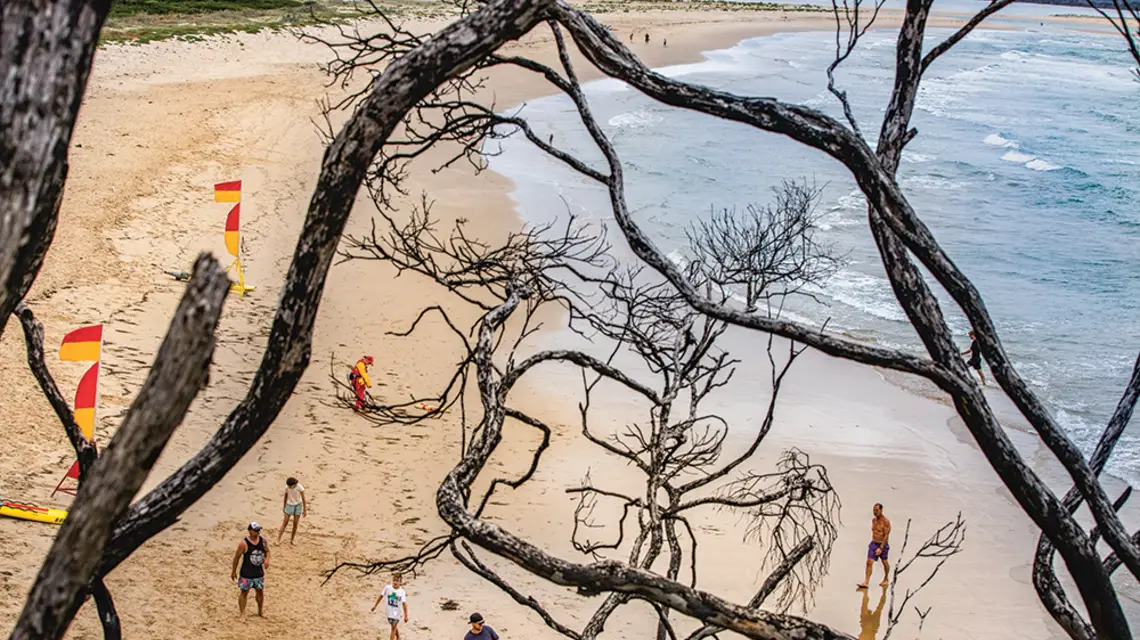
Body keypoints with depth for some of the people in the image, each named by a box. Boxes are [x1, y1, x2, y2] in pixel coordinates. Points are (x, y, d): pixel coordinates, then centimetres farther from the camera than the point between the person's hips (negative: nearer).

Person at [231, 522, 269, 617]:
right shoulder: (244, 544, -20)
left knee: (260, 591, 17)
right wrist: (234, 572, -3)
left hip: (259, 572, 5)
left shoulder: (263, 540, -5)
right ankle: (241, 613, 16)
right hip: (246, 573, -5)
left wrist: (267, 559, -11)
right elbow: (237, 557, -10)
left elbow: (267, 551, 12)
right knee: (244, 592, 4)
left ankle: (260, 611, 37)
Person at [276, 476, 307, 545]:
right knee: (285, 523, 0)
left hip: (298, 506, -1)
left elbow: (303, 499, -14)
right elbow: (285, 497, 3)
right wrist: (284, 507, 14)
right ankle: (278, 539, 5)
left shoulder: (300, 487, -22)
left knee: (295, 523, 4)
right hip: (289, 505, 1)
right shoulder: (287, 487, -14)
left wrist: (305, 510, -11)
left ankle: (292, 540, 17)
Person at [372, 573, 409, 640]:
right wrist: (375, 605, 8)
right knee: (394, 626, 20)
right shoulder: (387, 588, -12)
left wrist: (406, 615, -13)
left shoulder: (402, 592, -16)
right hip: (389, 611, 2)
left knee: (394, 627, 1)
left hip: (396, 612, -2)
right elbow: (381, 596, 0)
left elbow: (404, 603, -14)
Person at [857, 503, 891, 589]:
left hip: (883, 545, -5)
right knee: (869, 562, -9)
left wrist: (881, 548, -25)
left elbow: (886, 536, -19)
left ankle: (885, 579, 37)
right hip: (873, 543, 5)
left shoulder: (886, 521, -17)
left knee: (885, 563, 16)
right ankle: (866, 582, -13)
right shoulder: (873, 520, 5)